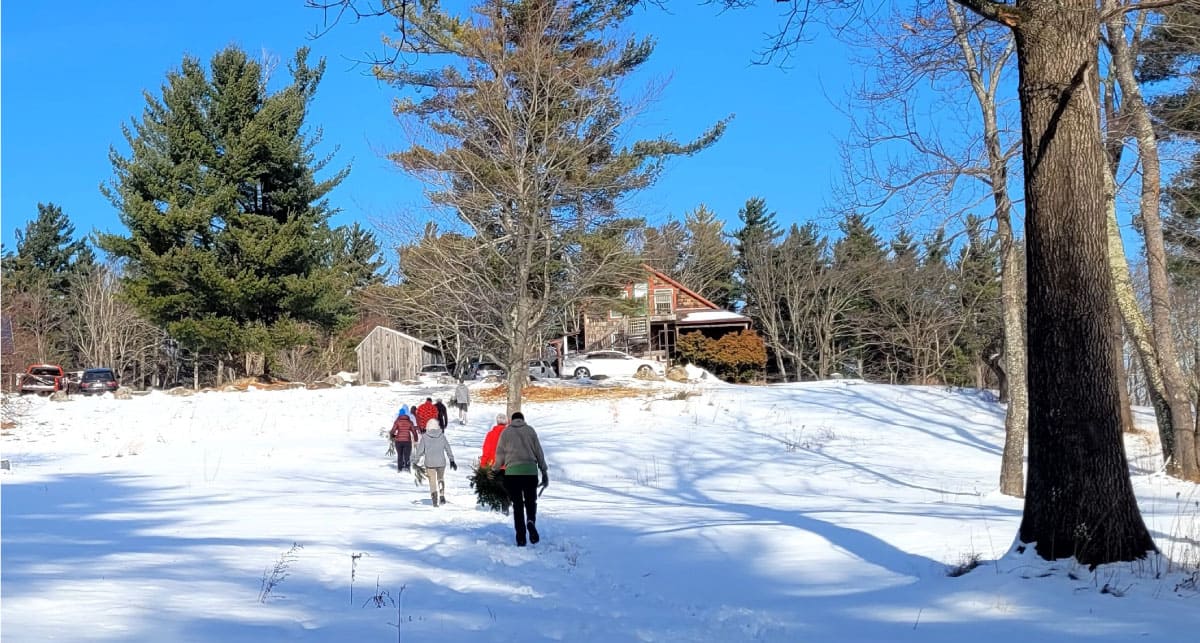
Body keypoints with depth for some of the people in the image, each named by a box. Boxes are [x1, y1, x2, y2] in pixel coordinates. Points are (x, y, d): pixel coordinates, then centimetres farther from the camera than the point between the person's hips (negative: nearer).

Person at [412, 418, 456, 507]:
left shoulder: (425, 437, -6)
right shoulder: (442, 436, 0)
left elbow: (420, 450, -4)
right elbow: (448, 449, 7)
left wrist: (416, 460, 7)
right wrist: (452, 461, 15)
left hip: (430, 463, -2)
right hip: (441, 462, 2)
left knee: (432, 480, 7)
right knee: (441, 479, 20)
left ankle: (434, 494, -16)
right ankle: (442, 496, 11)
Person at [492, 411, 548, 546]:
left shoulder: (505, 432, 9)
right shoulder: (530, 430, 11)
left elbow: (500, 455, 7)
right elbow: (539, 452, 10)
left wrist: (494, 469, 22)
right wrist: (544, 472, 13)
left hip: (512, 471, 0)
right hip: (530, 470, 0)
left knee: (517, 504, 6)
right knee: (531, 501, 12)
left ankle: (521, 537, 1)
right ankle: (531, 521, -19)